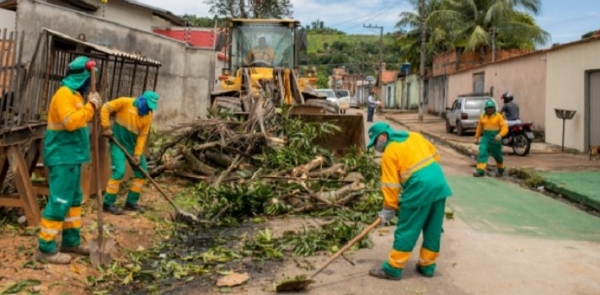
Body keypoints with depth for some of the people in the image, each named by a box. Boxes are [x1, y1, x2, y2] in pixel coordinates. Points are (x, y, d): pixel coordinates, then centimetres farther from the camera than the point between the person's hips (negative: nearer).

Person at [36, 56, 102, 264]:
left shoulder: (75, 94, 14)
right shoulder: (64, 94, -17)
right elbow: (71, 122, -27)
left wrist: (91, 106, 8)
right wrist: (91, 105, -21)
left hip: (72, 156, 11)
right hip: (62, 157, -11)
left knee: (74, 199, 15)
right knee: (59, 201, -8)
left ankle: (71, 242, 25)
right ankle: (46, 248, 0)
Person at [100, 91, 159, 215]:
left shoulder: (148, 115, -3)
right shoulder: (125, 102, -16)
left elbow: (142, 135, -2)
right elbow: (106, 108, -11)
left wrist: (138, 154, -8)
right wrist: (106, 127, -14)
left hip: (133, 145, 6)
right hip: (118, 143, -6)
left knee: (142, 172, 5)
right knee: (119, 171, -17)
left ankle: (131, 202, 18)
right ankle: (108, 203, -4)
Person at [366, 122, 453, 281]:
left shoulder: (389, 153, -3)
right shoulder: (414, 136, 17)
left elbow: (391, 184, -5)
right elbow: (435, 155, 20)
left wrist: (389, 208, 3)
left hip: (420, 188, -7)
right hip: (439, 182, 8)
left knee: (407, 230, 0)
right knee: (433, 228, 15)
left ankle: (393, 269, 7)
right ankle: (427, 265, 26)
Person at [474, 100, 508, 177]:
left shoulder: (498, 116, -8)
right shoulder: (482, 117, 4)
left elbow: (505, 128, -13)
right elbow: (479, 128, 16)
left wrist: (500, 135, -30)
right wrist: (476, 138, 17)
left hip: (496, 138, -2)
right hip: (486, 137, 2)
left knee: (497, 155, 14)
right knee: (482, 153, -16)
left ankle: (501, 169, 39)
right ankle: (480, 171, -20)